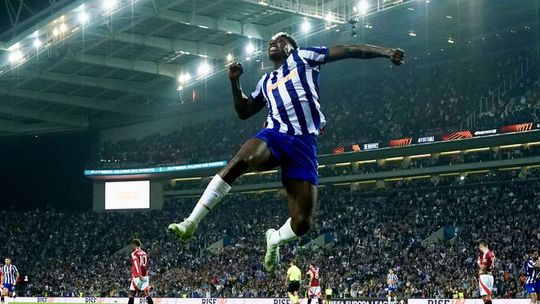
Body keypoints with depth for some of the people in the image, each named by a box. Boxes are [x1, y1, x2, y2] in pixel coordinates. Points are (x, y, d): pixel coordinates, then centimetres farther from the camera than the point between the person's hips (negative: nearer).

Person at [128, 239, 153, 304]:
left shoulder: (134, 254, -6)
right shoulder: (144, 253, 15)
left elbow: (137, 265, -20)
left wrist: (139, 275, -28)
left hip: (138, 277, -5)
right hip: (145, 276, 5)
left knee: (132, 294, 6)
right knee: (147, 294, -1)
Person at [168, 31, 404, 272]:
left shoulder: (303, 57, 16)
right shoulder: (266, 81, 29)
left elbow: (348, 50, 10)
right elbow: (244, 112, 35)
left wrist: (385, 52, 1)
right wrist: (234, 81, 20)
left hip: (303, 143, -2)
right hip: (274, 136, 3)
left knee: (302, 223, -12)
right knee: (241, 160, -36)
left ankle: (274, 239, 25)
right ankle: (190, 223, -34)